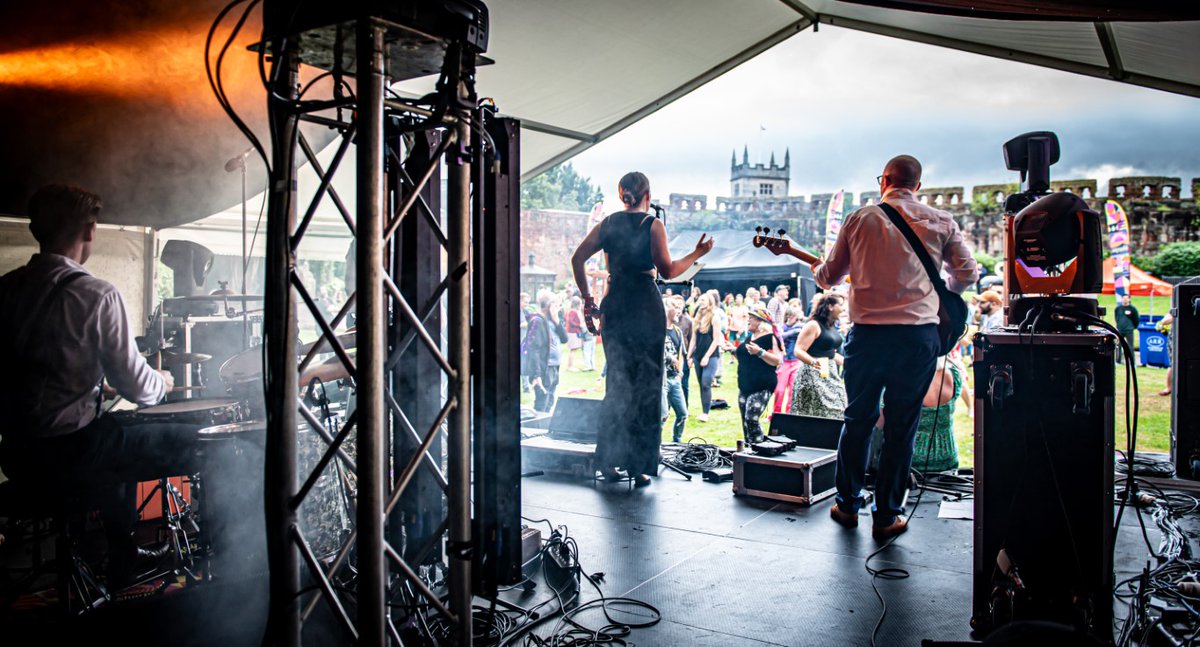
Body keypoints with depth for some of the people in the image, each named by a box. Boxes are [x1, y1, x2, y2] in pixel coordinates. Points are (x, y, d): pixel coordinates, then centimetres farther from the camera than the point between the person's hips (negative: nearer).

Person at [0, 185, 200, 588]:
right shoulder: (97, 295, -17)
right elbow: (136, 387, -15)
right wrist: (162, 384, 6)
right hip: (69, 452, -8)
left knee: (121, 439, 33)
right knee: (192, 443, 7)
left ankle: (124, 560, 42)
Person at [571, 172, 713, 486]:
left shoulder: (609, 223, 9)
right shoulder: (653, 225, -4)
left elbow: (577, 258, 4)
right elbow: (668, 271, -8)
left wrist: (587, 298, 9)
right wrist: (697, 253, 6)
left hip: (614, 306, 5)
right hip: (646, 306, -4)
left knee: (617, 380, 14)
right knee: (645, 383, 3)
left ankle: (609, 460, 16)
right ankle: (638, 466, 5)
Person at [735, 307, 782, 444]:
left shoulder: (769, 337, -8)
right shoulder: (749, 337, 18)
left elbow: (777, 360, -17)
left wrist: (760, 352, -26)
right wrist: (734, 351, 16)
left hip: (762, 387, -9)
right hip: (745, 386, 9)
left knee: (751, 419, -18)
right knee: (745, 420, 10)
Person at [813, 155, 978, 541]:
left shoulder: (859, 218, 4)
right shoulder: (940, 222, 5)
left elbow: (829, 277, 10)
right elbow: (967, 273, 7)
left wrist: (817, 271, 33)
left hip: (868, 334, 0)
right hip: (919, 335, 0)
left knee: (858, 419, 15)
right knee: (901, 426, 8)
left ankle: (847, 504, 25)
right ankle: (886, 517, 14)